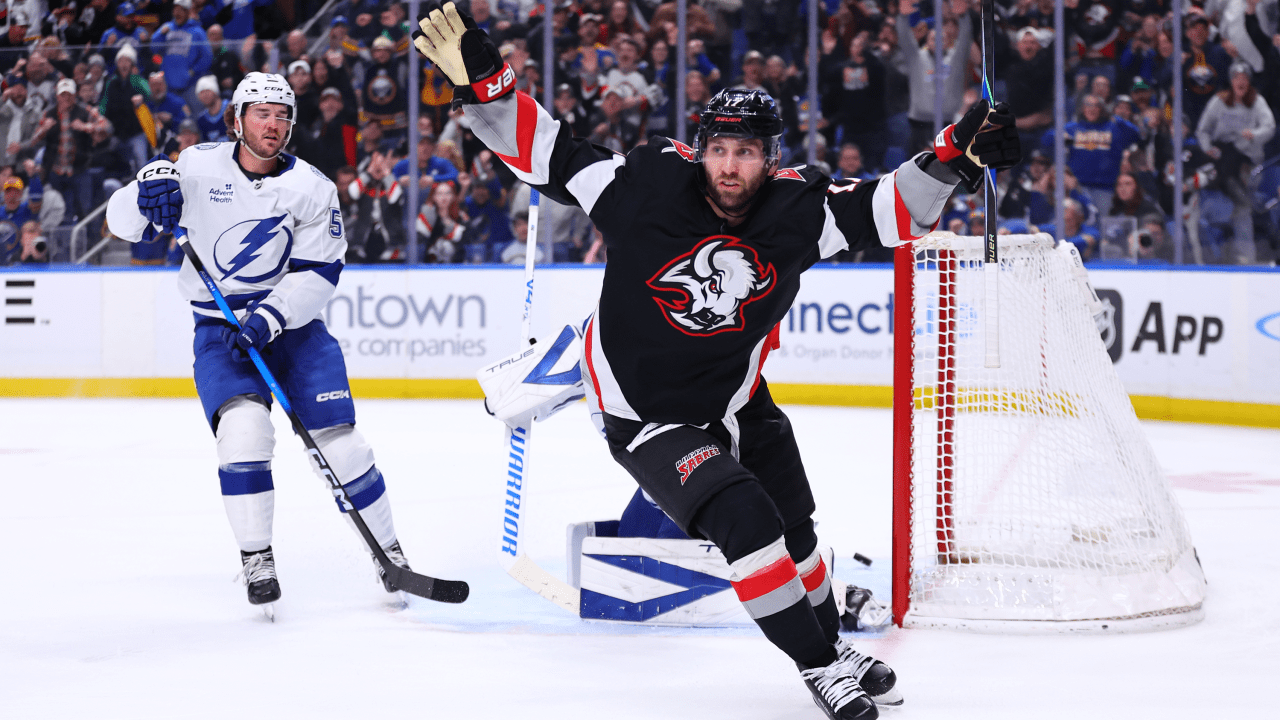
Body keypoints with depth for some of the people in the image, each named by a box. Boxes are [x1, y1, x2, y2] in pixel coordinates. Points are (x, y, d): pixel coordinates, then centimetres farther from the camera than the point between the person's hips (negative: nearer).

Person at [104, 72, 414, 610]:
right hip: (219, 328, -1)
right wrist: (146, 198, -24)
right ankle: (256, 561, -13)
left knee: (338, 440, -5)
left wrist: (269, 317, -23)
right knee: (243, 425, -24)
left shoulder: (312, 188, -5)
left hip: (294, 324, 1)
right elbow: (122, 222, -1)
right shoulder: (197, 167, -4)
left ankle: (387, 549, 14)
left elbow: (318, 273, -9)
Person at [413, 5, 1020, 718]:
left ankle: (835, 643, 44)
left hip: (739, 403, 5)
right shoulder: (648, 184, -22)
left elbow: (892, 209, -12)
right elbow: (547, 152, -17)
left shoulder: (796, 206, -14)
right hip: (644, 411, -5)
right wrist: (483, 81, -27)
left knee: (795, 532, 19)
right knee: (745, 521, -20)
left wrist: (954, 155, -27)